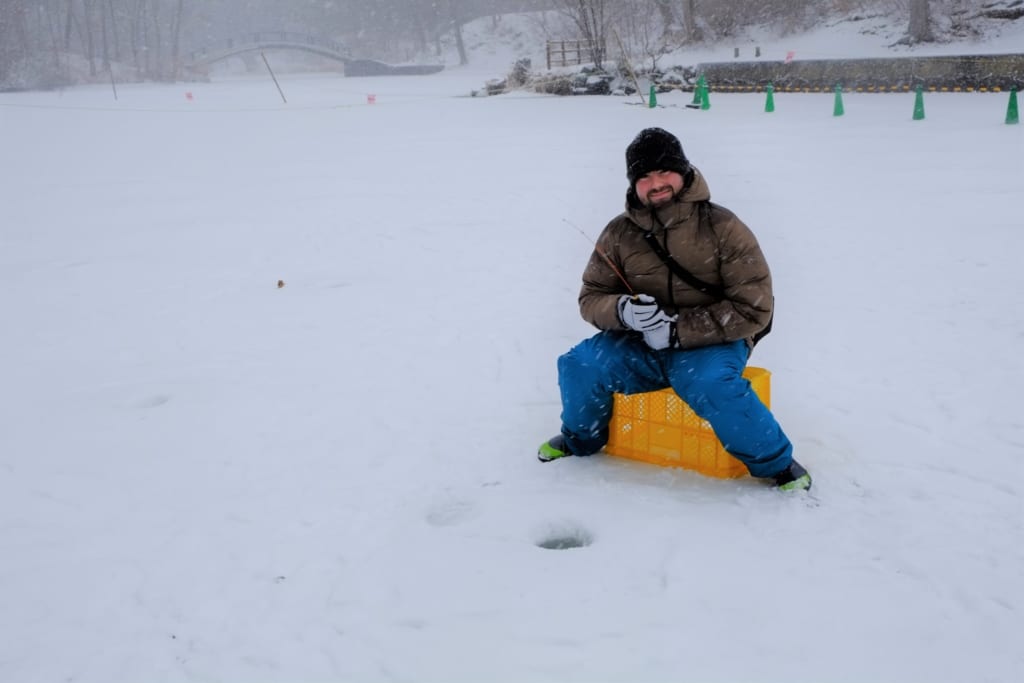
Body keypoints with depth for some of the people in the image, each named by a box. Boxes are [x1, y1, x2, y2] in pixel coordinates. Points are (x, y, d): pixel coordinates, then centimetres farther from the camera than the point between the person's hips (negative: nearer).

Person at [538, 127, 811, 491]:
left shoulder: (722, 227, -12)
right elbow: (591, 298, 4)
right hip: (641, 346, 4)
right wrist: (623, 310, -21)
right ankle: (581, 438, 14)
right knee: (579, 366, -19)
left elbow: (753, 309, -14)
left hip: (712, 343, -3)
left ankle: (774, 462, -9)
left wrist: (677, 329, -21)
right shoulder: (620, 233, -1)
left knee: (711, 385, -35)